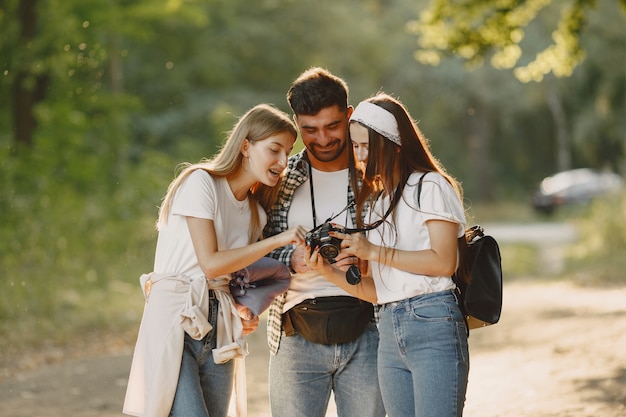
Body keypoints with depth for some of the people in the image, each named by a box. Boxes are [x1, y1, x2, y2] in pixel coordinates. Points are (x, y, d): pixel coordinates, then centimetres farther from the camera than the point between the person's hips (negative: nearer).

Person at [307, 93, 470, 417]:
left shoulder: (430, 186, 0)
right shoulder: (376, 201, 20)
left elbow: (443, 262, -13)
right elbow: (376, 290, 15)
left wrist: (373, 251, -10)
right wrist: (330, 273, -2)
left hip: (433, 321, -7)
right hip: (390, 332, 7)